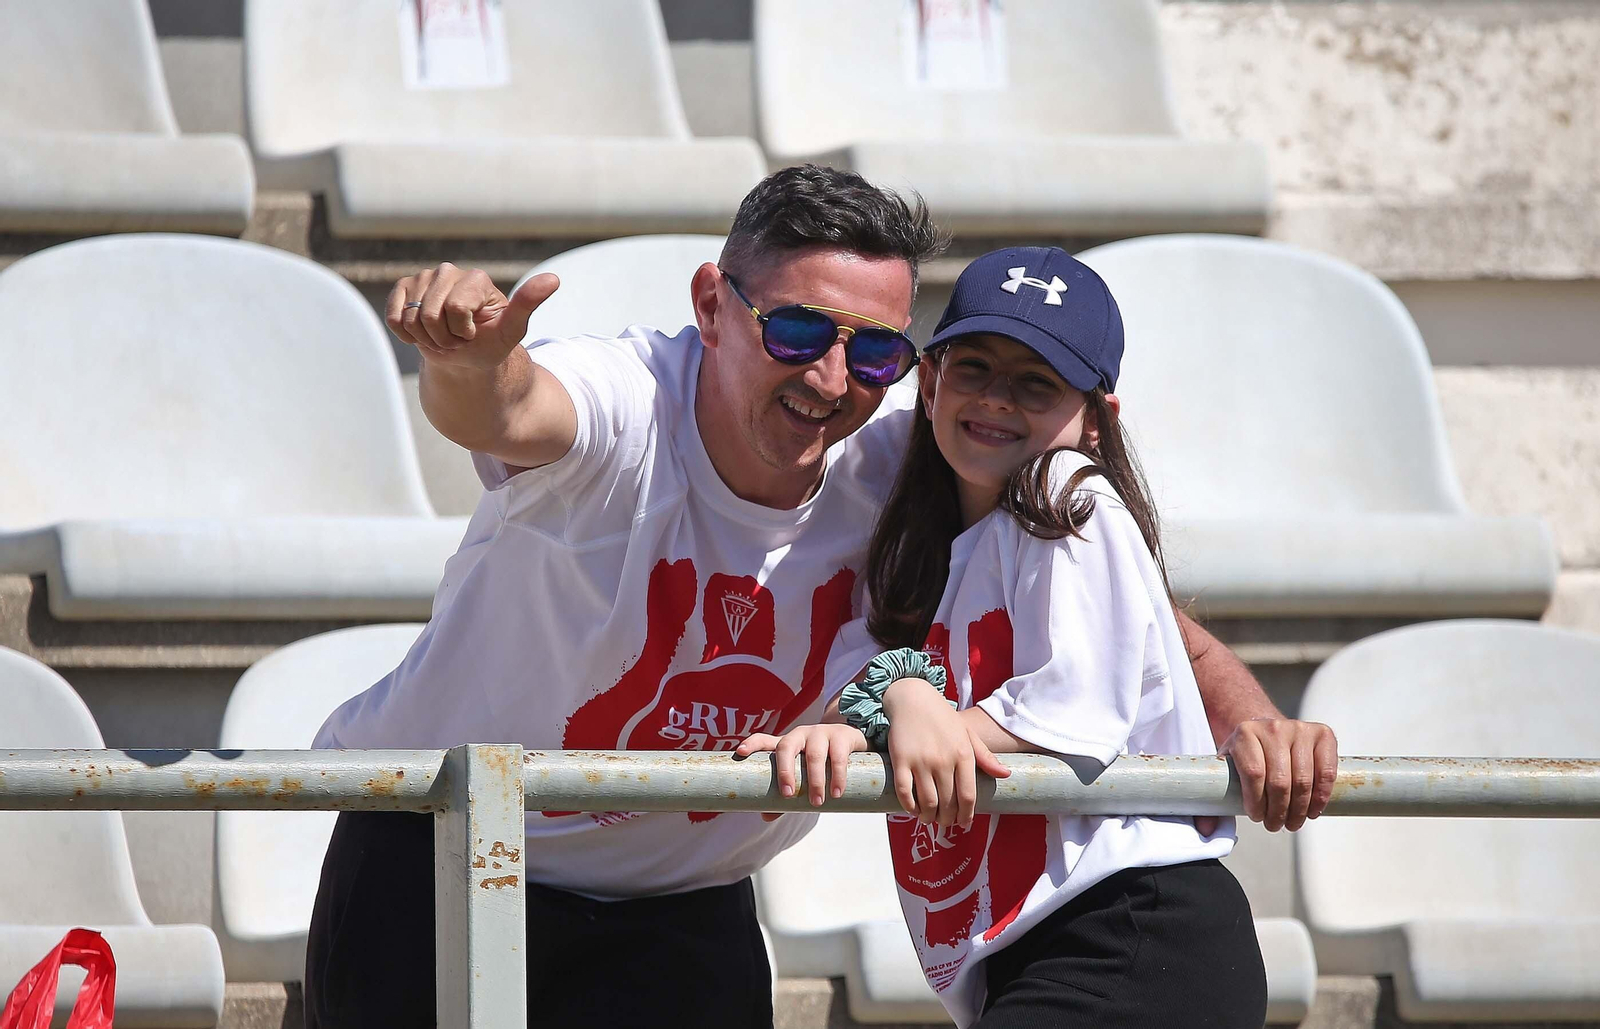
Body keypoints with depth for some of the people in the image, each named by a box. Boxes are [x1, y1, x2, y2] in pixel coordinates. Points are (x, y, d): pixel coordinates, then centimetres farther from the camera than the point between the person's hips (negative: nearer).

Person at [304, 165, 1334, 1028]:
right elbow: (503, 411, -51)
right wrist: (468, 361, -75)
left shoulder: (895, 471, -15)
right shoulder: (624, 413, -27)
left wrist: (1248, 718, -26)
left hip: (682, 911, 3)